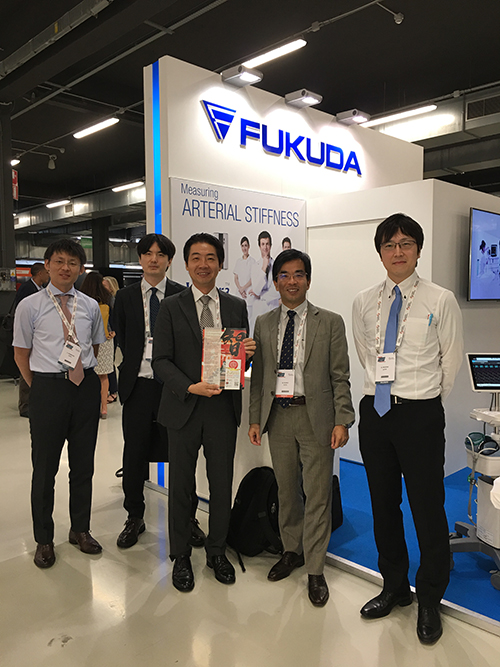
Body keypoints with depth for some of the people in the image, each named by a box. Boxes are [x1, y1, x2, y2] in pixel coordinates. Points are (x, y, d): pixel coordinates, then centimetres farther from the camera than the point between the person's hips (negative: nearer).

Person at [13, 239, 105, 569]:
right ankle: (44, 539, 28)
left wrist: (90, 378, 9)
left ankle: (81, 529, 34)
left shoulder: (91, 306, 5)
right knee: (45, 467, 9)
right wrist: (40, 389, 3)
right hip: (48, 387, -2)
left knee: (83, 464, 14)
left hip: (86, 387, 3)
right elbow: (21, 355, 3)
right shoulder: (30, 306, -3)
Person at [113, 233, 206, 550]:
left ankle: (188, 520, 23)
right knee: (134, 455, 10)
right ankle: (135, 518, 29)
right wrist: (123, 377, 0)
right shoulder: (125, 297, 8)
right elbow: (119, 342, 9)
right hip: (138, 385, 2)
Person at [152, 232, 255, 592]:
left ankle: (217, 550, 33)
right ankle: (181, 556, 30)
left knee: (222, 484, 12)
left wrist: (249, 351, -11)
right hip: (184, 408, -2)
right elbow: (161, 360, -5)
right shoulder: (171, 307, 0)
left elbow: (240, 355, 13)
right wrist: (190, 387, -20)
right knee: (181, 485, 11)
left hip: (223, 406, 2)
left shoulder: (236, 306, 8)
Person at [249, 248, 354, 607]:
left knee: (318, 494, 2)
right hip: (278, 415, 3)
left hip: (316, 416, -3)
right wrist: (255, 418, 6)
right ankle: (292, 551, 36)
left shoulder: (330, 322, 0)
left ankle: (315, 570, 18)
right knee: (286, 490, 15)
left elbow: (340, 377, -2)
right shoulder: (263, 324, 9)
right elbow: (258, 375, 10)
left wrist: (342, 421, -9)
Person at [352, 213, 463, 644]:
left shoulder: (441, 301, -4)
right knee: (383, 505, 15)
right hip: (375, 411, 4)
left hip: (421, 414, -4)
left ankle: (429, 601, 26)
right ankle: (394, 587, 35)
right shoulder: (364, 303, 6)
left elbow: (451, 360, 5)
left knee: (428, 508, 3)